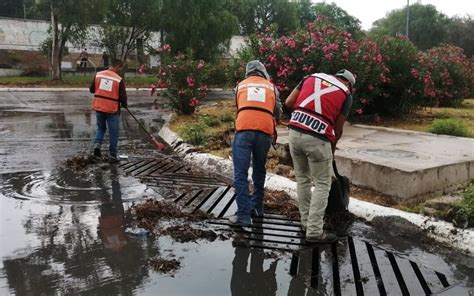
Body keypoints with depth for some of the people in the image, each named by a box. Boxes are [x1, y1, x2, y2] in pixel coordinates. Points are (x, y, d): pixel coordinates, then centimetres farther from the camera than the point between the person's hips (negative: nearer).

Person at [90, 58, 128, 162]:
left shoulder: (98, 75, 1)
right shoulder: (119, 80, -11)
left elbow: (92, 89, 11)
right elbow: (123, 97, -9)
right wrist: (124, 105, 11)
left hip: (98, 107, 4)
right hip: (112, 109, -4)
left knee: (100, 127, 25)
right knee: (113, 133, 7)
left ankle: (97, 144, 2)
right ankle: (112, 155, 12)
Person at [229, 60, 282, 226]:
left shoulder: (241, 85, 23)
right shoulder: (271, 86, 22)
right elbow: (278, 112, 24)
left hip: (244, 130, -1)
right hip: (264, 131, 2)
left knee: (241, 174, -2)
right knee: (259, 171, 20)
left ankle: (243, 216, -8)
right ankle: (257, 207, 28)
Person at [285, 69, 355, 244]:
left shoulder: (313, 77, 19)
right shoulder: (346, 94, 10)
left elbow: (288, 102, 12)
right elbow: (337, 129, 11)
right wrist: (332, 149, 26)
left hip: (295, 132, 5)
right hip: (316, 138, -4)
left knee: (302, 180, 19)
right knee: (322, 185, 9)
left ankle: (306, 222, 31)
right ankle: (314, 232, 11)